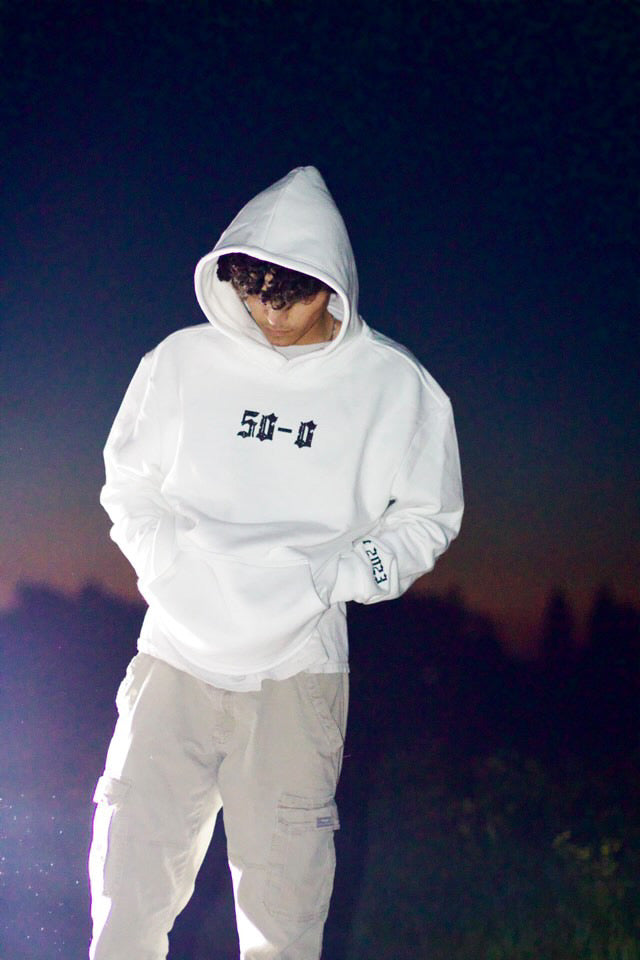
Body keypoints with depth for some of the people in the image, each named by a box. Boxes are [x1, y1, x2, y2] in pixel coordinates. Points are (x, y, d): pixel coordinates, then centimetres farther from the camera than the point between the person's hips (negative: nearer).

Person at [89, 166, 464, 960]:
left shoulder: (395, 386, -2)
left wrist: (327, 577, -10)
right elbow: (128, 485, 12)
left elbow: (424, 518, 6)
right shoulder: (182, 363, 1)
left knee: (283, 879, 4)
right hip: (178, 648, 1)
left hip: (299, 664, -1)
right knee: (133, 862, 1)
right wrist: (173, 563, -7)